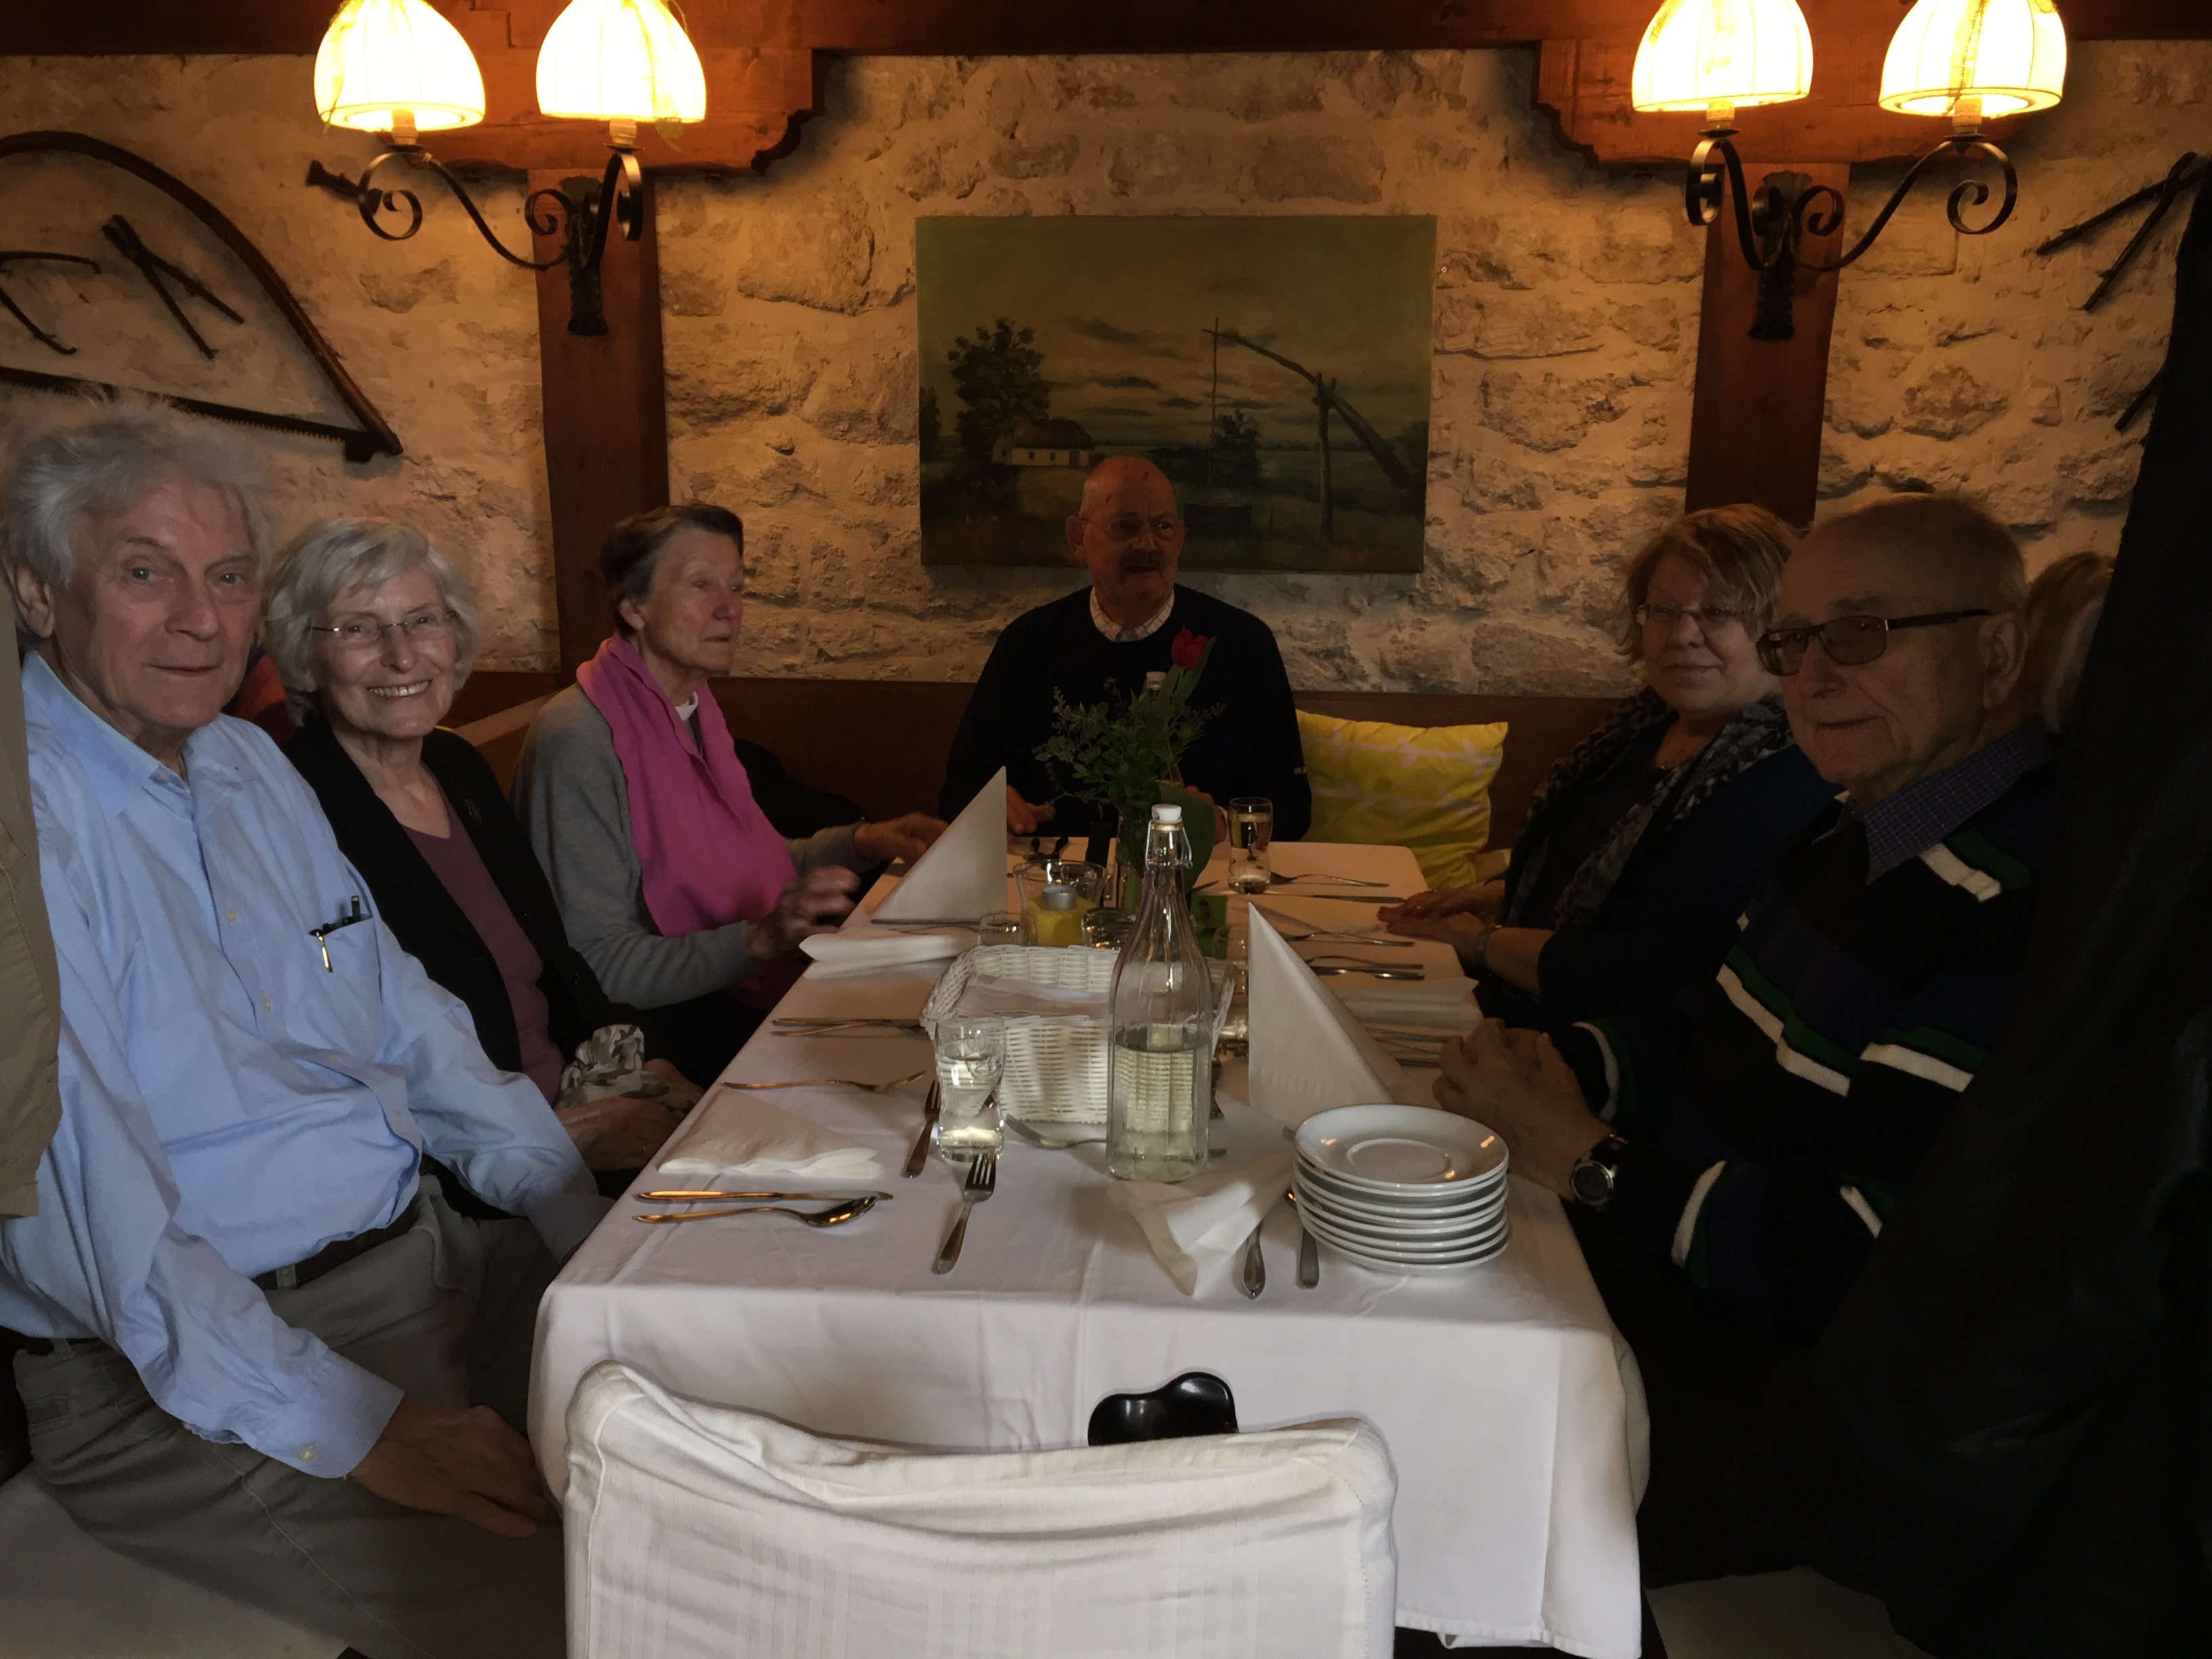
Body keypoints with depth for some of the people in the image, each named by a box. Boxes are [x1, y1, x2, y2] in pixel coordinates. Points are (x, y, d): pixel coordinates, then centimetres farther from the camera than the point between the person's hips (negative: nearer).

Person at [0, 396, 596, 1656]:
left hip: (425, 1255, 8)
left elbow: (408, 1020, 14)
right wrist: (353, 1427, -23)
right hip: (184, 1388, -8)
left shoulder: (253, 765, 12)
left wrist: (594, 1229, 5)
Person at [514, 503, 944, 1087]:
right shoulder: (579, 742, -19)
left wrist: (862, 843, 8)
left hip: (755, 982, 9)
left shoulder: (697, 708, 11)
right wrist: (759, 940, -30)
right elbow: (594, 966, -22)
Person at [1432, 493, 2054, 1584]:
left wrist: (1587, 1160, -18)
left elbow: (1860, 1267, -28)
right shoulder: (1861, 830, 7)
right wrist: (1557, 1063, -5)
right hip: (1661, 1259, 9)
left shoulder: (2019, 913, -26)